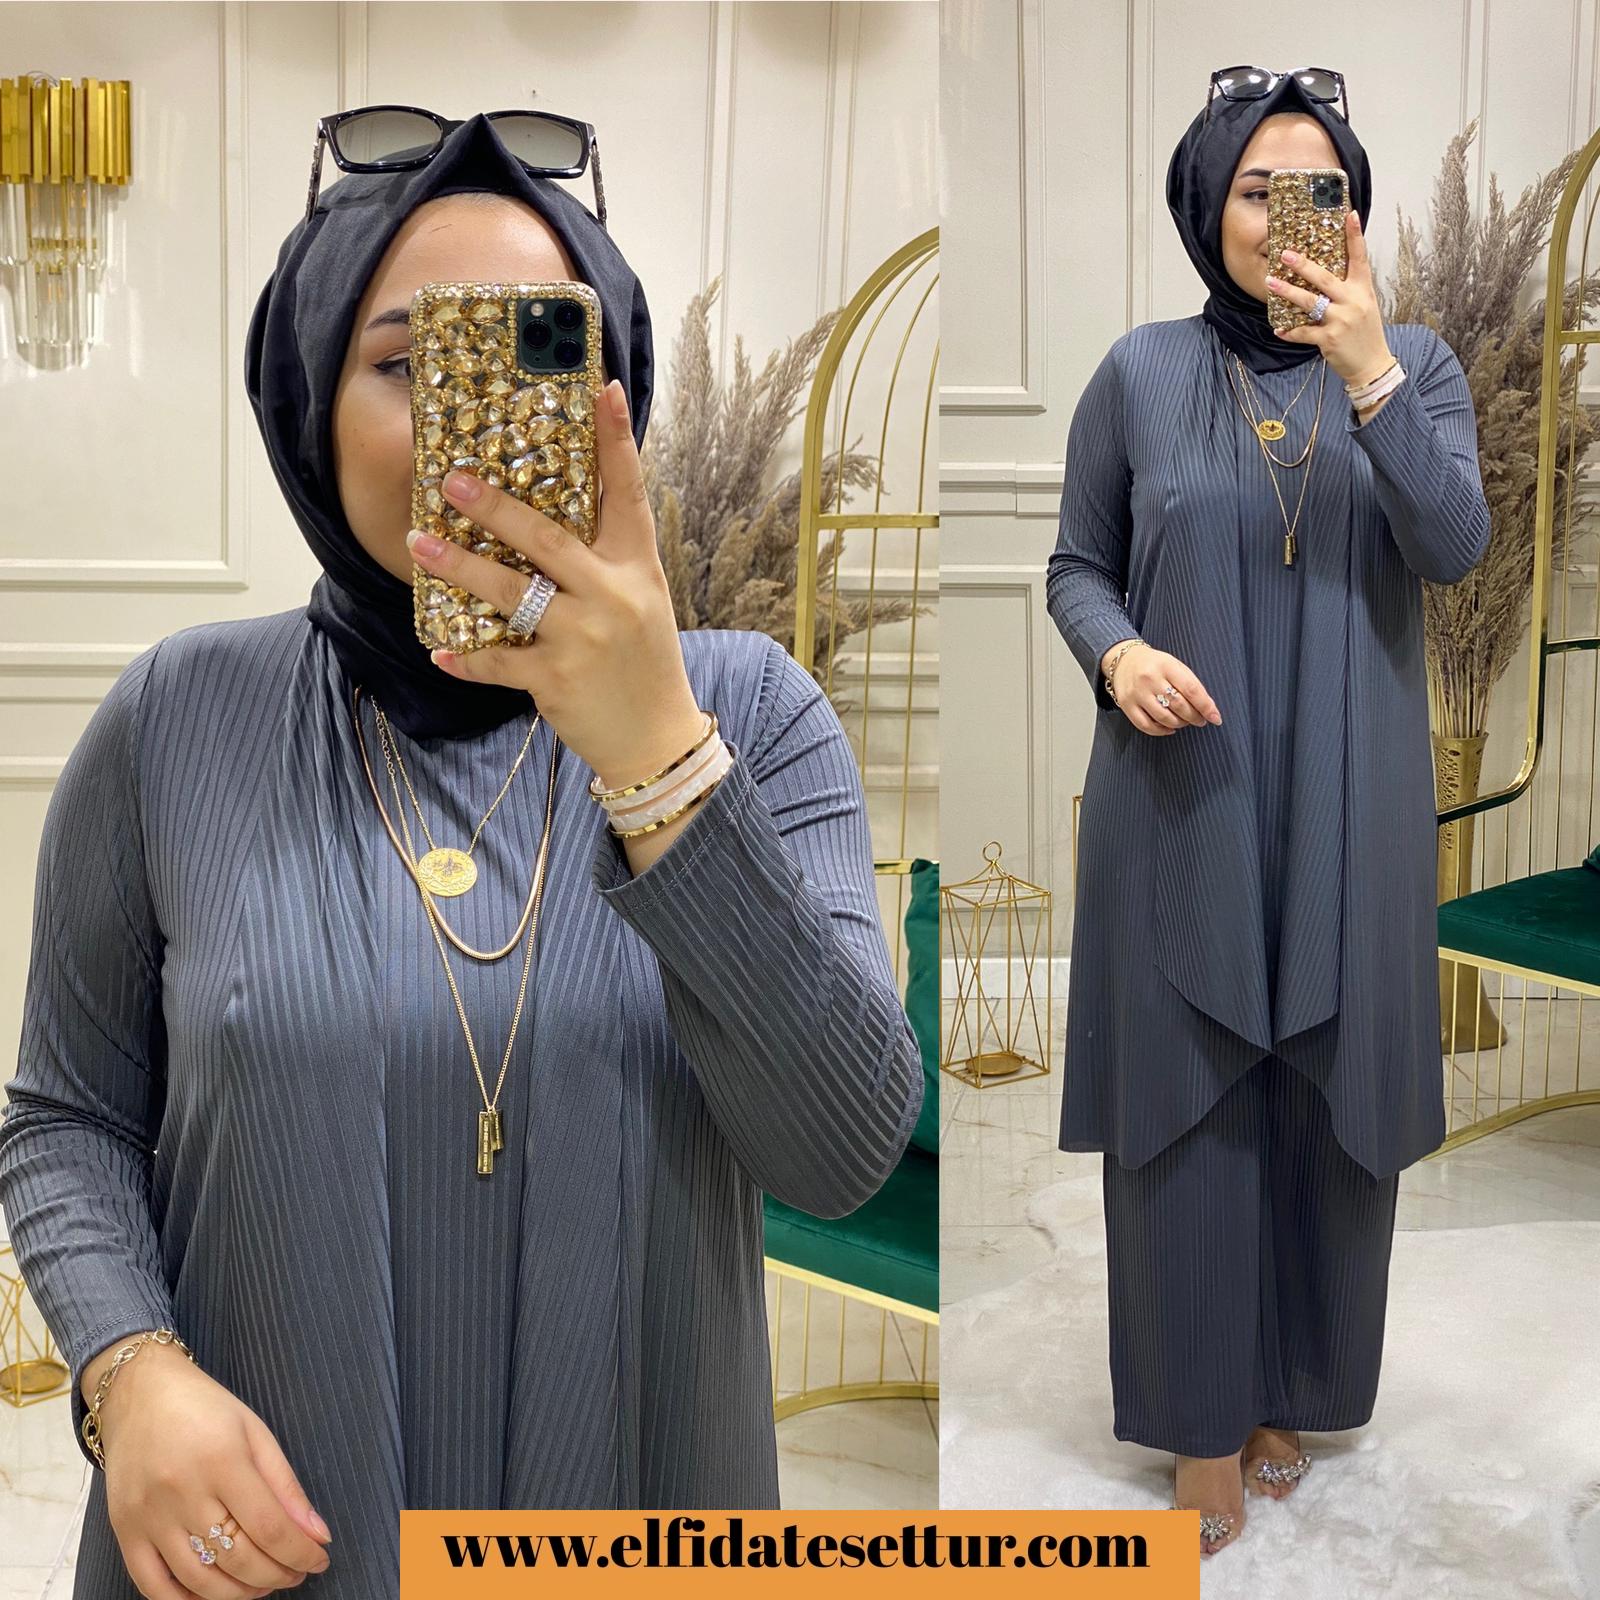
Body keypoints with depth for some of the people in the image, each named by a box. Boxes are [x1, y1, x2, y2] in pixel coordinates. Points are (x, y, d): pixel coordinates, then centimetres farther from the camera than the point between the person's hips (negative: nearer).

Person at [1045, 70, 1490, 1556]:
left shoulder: (1416, 363, 3)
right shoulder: (1140, 373, 0)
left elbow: (1456, 547, -12)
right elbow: (1076, 566, 5)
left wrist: (1369, 373, -23)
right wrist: (1120, 654, -15)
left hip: (1346, 805, 1)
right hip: (1185, 799, -1)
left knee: (1325, 1100, 9)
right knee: (1190, 1101, 4)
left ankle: (1289, 1388, 30)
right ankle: (1202, 1415, 21)